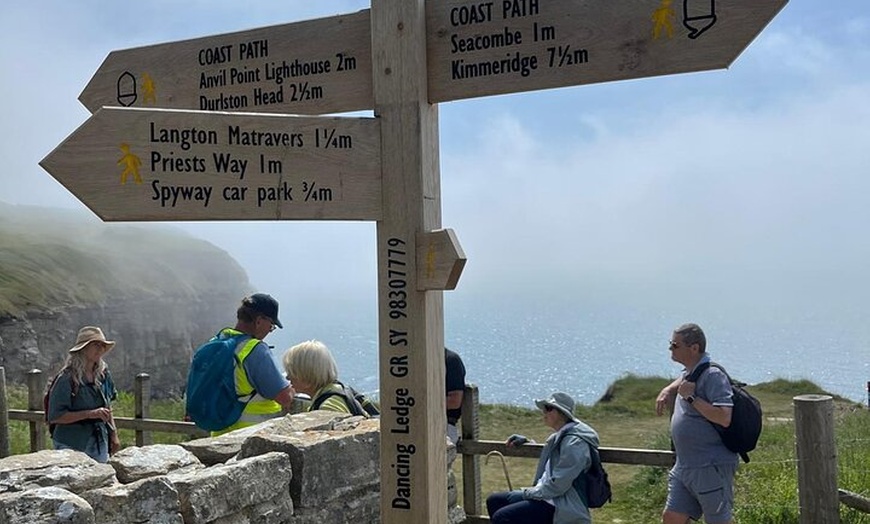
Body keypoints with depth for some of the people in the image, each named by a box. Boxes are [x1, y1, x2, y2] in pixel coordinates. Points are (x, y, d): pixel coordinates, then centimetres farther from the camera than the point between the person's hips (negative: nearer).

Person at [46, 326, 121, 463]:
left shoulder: (103, 374, 7)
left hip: (100, 443, 5)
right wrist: (90, 414, -19)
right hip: (72, 446, -5)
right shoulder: (67, 378, -12)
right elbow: (54, 417, -14)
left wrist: (114, 434, 14)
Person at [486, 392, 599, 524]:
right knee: (494, 501, 9)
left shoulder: (574, 442, -19)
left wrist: (529, 492, -12)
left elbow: (558, 485, -23)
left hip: (561, 508, -10)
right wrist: (526, 441, 18)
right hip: (549, 496, 10)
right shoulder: (560, 436, 13)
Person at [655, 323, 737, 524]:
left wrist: (691, 397, -22)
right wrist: (667, 391, 16)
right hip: (684, 466, 9)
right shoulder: (689, 373, 11)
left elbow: (724, 418, -27)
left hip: (712, 468, -9)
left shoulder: (713, 375, -17)